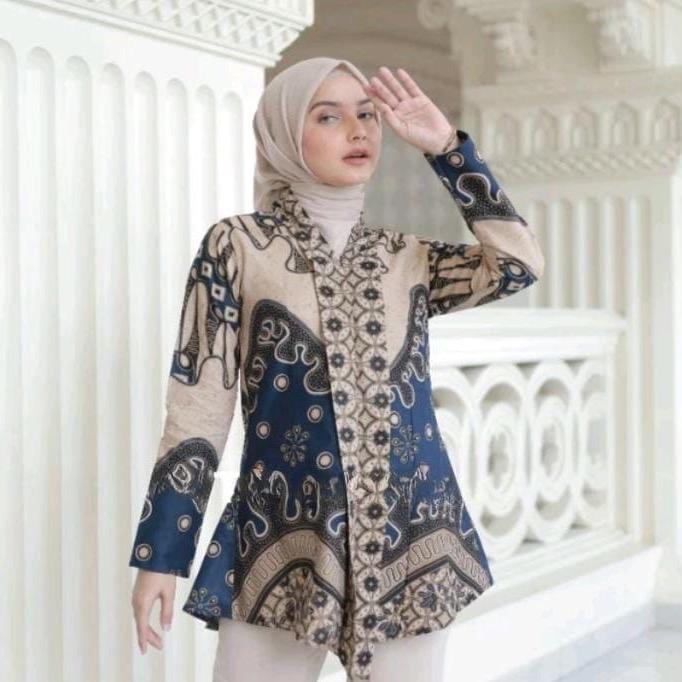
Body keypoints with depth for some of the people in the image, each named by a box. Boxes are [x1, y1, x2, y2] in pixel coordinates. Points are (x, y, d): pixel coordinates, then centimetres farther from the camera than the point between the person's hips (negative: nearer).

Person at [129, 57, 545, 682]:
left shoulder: (408, 258, 10)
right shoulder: (237, 247, 0)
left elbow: (519, 262, -5)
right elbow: (198, 408, -3)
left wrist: (445, 145, -1)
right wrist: (160, 554, -5)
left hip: (410, 538, 3)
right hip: (282, 543, -3)